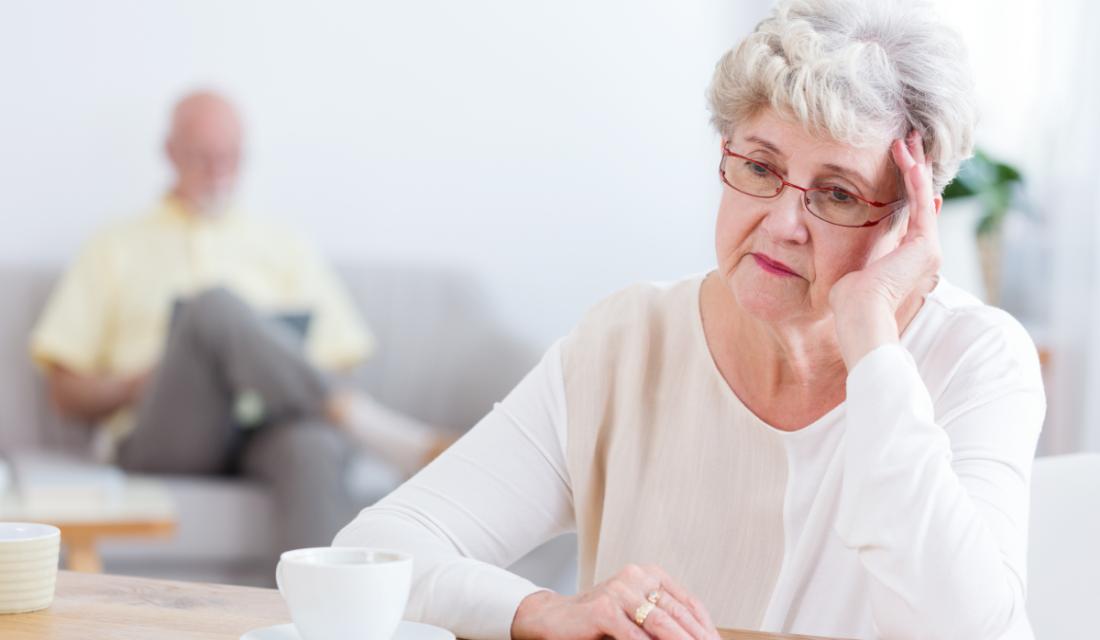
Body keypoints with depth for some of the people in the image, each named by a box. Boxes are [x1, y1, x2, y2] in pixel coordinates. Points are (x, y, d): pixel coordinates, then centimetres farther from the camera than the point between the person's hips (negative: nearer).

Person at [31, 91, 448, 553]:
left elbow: (337, 364, 16)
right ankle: (382, 432, -43)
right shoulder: (118, 250, 21)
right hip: (161, 440, -1)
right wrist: (139, 383, -6)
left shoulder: (284, 250, 26)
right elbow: (67, 391, 14)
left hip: (267, 431, 2)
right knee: (215, 304, -31)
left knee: (312, 444, -38)